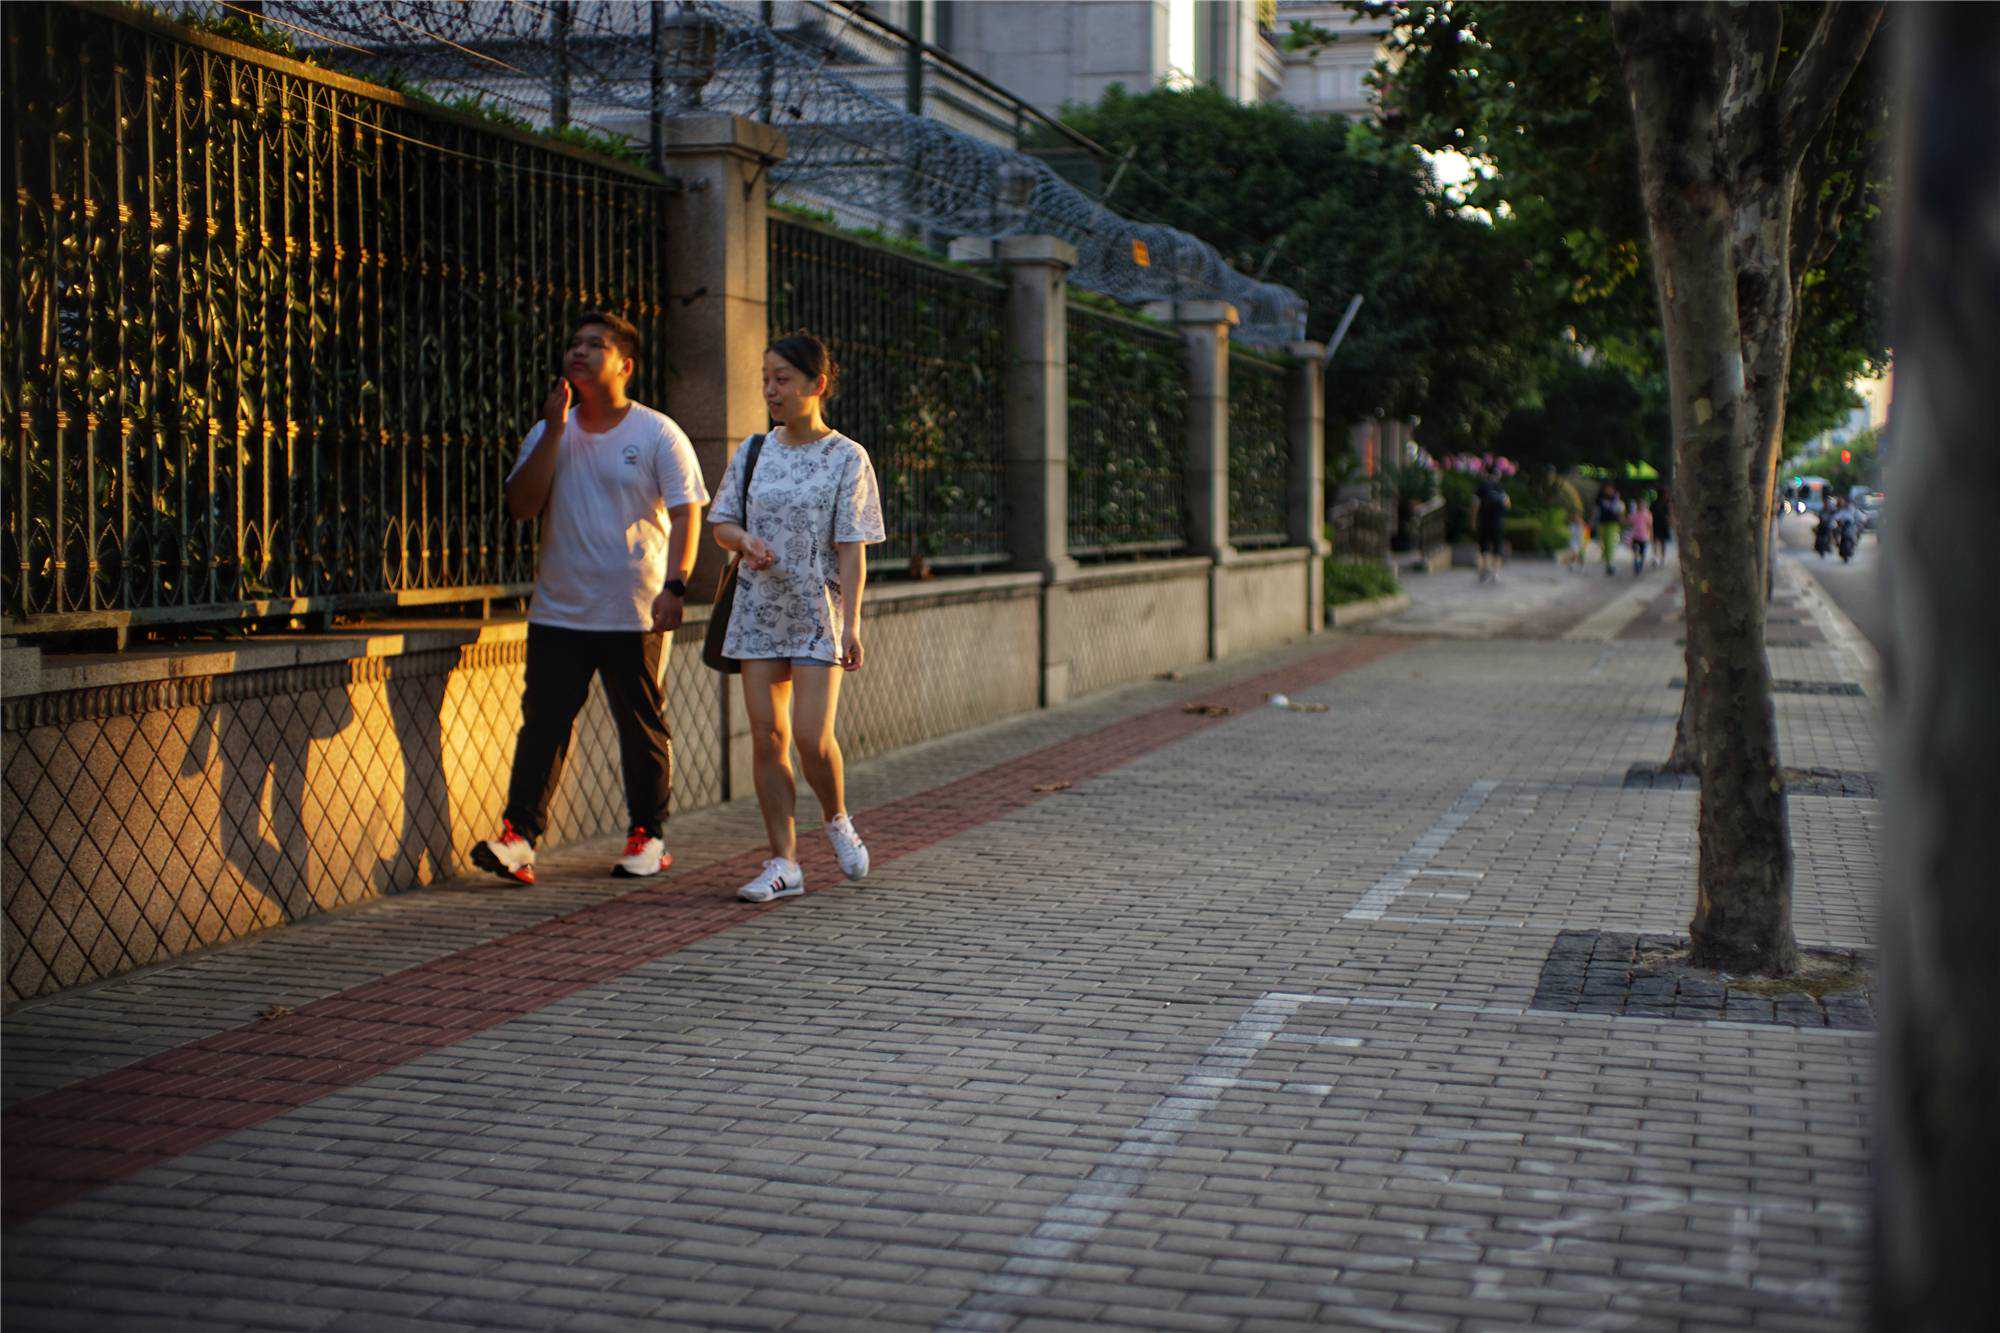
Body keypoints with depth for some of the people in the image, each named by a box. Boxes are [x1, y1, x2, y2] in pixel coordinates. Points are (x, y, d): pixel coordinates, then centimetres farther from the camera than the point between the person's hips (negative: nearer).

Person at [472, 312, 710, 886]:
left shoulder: (658, 434, 0)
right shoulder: (549, 433, 10)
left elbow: (686, 513, -4)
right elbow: (521, 506, -2)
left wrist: (674, 585, -16)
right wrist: (553, 432, -8)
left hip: (635, 616, -3)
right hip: (558, 611, 3)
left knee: (644, 729, 5)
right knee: (543, 722, -4)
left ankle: (648, 836, 17)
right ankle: (519, 837, -6)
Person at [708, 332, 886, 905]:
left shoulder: (847, 458, -4)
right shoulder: (753, 452, 8)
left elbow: (852, 549, -7)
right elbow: (720, 523, 14)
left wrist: (851, 622, -15)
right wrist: (745, 541, -10)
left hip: (818, 612, -4)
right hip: (759, 611, 4)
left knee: (812, 738, -11)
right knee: (767, 738, 1)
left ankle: (838, 821, 20)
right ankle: (783, 863, 8)